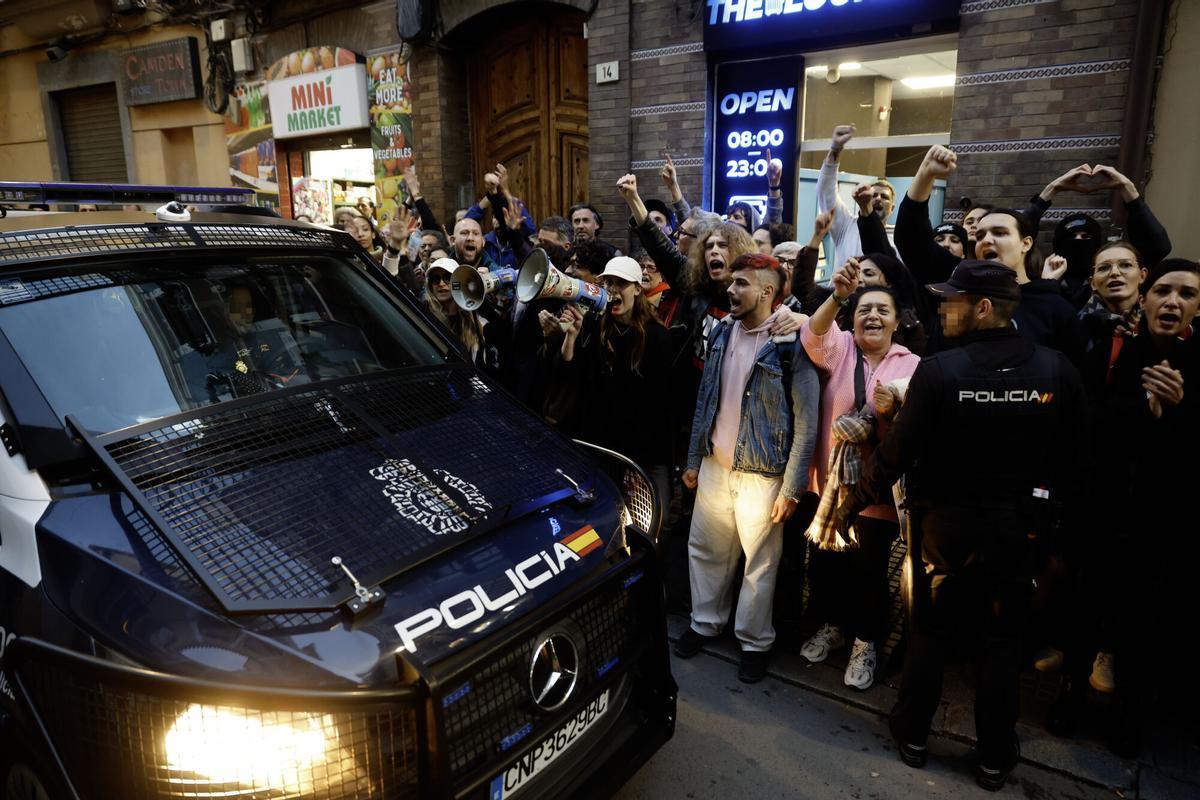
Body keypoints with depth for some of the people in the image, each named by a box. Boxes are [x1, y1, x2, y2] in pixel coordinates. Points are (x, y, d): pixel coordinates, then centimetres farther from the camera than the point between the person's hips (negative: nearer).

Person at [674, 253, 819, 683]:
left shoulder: (792, 343, -14)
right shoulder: (721, 334, 5)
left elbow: (806, 421, -13)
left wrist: (791, 488, -14)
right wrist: (693, 459, 13)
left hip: (762, 475, -5)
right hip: (715, 467, 6)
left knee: (760, 563, 7)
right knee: (705, 550, 16)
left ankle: (755, 641, 26)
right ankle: (705, 622, 36)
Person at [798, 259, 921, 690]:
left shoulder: (913, 365, -3)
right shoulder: (838, 347, -1)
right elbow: (812, 336, -25)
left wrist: (891, 412, -26)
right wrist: (838, 296, -43)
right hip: (830, 480, 2)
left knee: (869, 567, 10)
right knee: (825, 558, 16)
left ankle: (865, 643, 32)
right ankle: (832, 624, 41)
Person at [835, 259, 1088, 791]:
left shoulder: (939, 371, -18)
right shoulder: (1057, 369, -8)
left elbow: (896, 453, -15)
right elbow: (1075, 459, -1)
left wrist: (850, 507, -2)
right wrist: (1047, 513, 15)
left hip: (944, 524, -2)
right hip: (1016, 528, 2)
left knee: (930, 631, 15)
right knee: (1003, 641, 15)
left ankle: (912, 735, 31)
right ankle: (995, 758, 29)